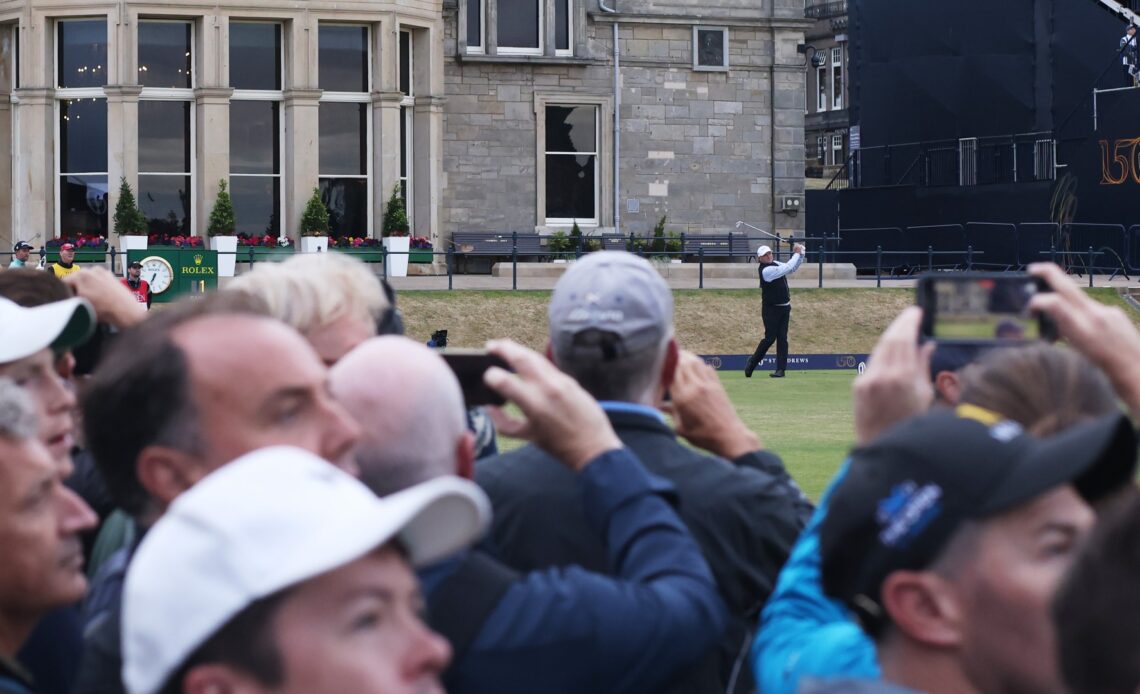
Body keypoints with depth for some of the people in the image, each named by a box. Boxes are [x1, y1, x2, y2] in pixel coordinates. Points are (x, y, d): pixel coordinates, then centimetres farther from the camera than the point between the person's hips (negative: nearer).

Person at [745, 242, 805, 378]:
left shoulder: (775, 264, 8)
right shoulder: (766, 270, -19)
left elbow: (792, 268, 15)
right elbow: (788, 268, -23)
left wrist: (800, 254, 0)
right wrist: (797, 253, -14)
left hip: (784, 307, 7)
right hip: (771, 309, -7)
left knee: (782, 338, 1)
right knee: (770, 338, -5)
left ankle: (781, 369, -1)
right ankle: (753, 361, 14)